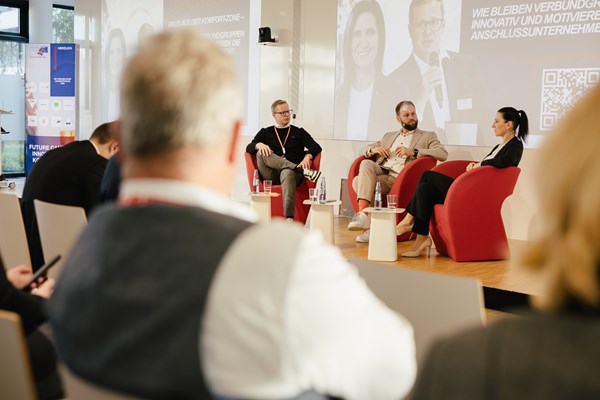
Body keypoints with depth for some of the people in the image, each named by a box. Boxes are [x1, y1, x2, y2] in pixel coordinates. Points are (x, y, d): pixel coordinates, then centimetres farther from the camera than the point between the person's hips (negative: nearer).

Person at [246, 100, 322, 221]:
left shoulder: (299, 132, 21)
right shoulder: (265, 132, 23)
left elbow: (316, 147, 7)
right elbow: (248, 148, 10)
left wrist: (307, 156, -16)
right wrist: (259, 145, -14)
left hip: (292, 172, -2)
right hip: (271, 177, 2)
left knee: (288, 173, -39)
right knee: (261, 153, -27)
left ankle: (289, 218, -55)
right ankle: (301, 170, -39)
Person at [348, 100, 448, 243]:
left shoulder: (427, 136, 15)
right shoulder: (389, 136, 30)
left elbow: (443, 153, -3)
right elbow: (367, 149, 31)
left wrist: (413, 152, -13)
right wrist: (374, 149, 4)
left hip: (399, 178, -5)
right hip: (380, 171, 5)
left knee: (360, 181, -27)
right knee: (366, 163, -30)